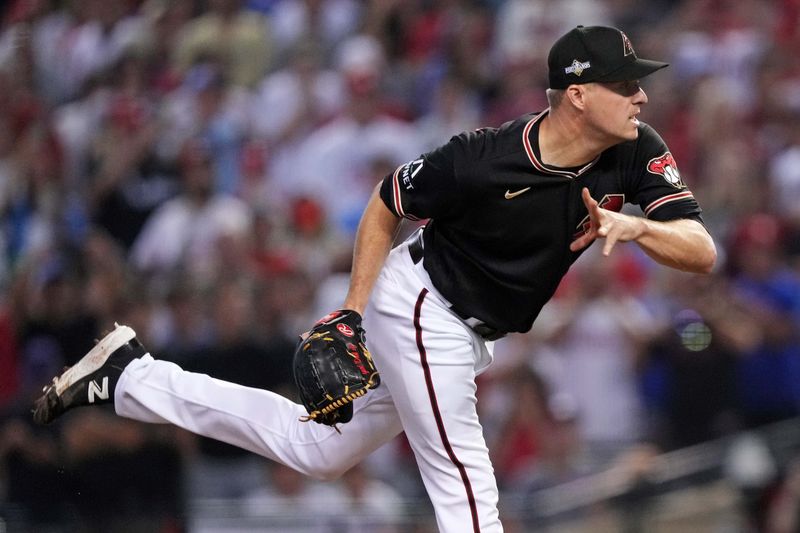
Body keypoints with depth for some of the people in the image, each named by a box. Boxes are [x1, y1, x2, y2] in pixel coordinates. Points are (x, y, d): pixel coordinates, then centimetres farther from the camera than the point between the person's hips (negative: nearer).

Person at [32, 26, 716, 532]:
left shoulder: (638, 156, -13)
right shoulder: (483, 159, -26)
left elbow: (703, 252, -18)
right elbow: (385, 205, -10)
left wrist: (635, 226, -37)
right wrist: (353, 312, -14)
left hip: (471, 334, 7)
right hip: (422, 307, -7)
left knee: (320, 450, 17)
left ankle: (131, 377, 23)